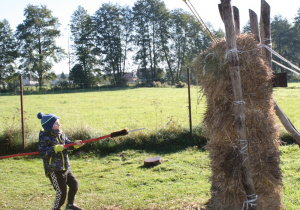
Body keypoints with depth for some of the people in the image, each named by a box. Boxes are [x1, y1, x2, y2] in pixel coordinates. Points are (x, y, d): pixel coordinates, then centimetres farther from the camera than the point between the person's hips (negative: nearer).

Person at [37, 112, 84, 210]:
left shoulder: (61, 134, 8)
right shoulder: (44, 138, -15)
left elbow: (67, 143, 14)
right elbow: (42, 152, -25)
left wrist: (76, 143, -6)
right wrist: (56, 149, -31)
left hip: (65, 167, 8)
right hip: (54, 169, -8)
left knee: (74, 184, 17)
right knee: (61, 191, -7)